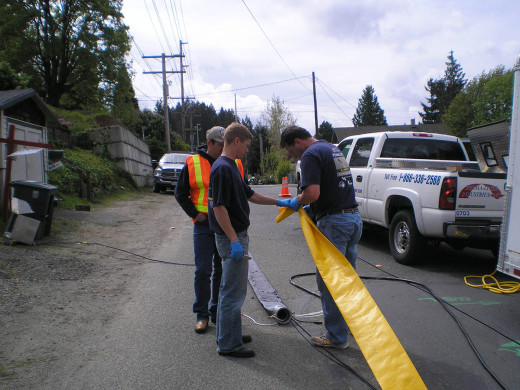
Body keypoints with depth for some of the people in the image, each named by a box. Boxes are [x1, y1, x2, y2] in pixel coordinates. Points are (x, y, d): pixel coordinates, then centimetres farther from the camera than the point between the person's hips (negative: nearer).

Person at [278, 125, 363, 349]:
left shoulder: (311, 155, -12)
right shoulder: (333, 149, 18)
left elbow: (312, 193, -25)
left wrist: (296, 202, -5)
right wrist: (313, 208, 18)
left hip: (334, 221, -10)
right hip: (354, 217, 10)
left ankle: (337, 337, 11)